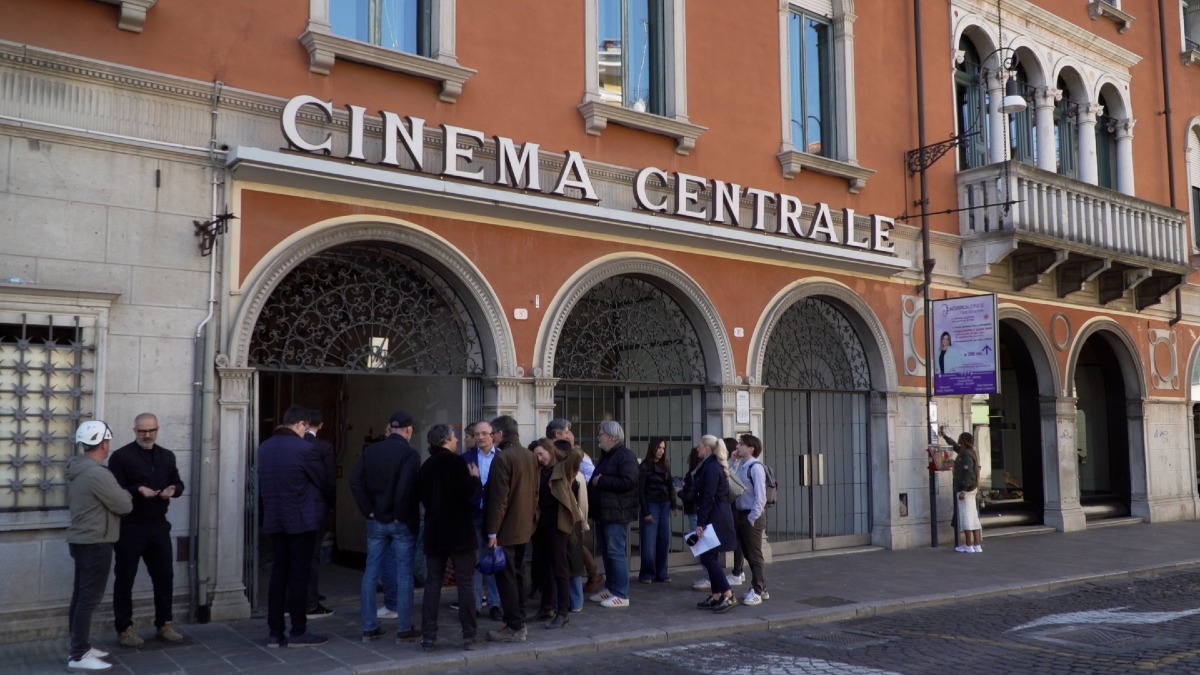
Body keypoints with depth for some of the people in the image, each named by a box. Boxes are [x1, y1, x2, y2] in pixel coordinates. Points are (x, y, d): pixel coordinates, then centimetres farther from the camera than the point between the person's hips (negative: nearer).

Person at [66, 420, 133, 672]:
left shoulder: (76, 471, 9)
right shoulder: (98, 474, -22)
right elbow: (124, 505, -18)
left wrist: (116, 494, 16)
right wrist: (125, 494, 4)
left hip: (81, 540, 10)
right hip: (95, 543, -10)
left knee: (81, 595, 14)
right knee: (90, 598, -6)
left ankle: (79, 647, 22)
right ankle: (79, 656, -4)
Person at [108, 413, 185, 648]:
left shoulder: (167, 456, 12)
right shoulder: (121, 456, -7)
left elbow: (178, 483, 15)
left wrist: (173, 489, -8)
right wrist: (138, 490, -27)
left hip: (159, 525, 5)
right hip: (130, 527, -5)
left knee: (164, 576, 10)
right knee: (125, 579, 4)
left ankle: (164, 625, 22)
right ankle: (124, 629, 15)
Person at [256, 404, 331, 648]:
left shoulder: (264, 447, 7)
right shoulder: (303, 448, -14)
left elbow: (261, 483, 14)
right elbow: (324, 481, -4)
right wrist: (319, 497, 16)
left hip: (274, 520, 6)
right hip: (301, 520, -6)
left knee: (278, 575, 9)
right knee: (298, 576, 0)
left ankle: (275, 633, 11)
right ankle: (298, 632, 6)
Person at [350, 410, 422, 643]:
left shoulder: (370, 451, 2)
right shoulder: (409, 454, -12)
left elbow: (355, 482, -4)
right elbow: (406, 488, -23)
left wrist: (368, 510, 0)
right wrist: (401, 515, -10)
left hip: (376, 521, 4)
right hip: (402, 523, -4)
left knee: (370, 573, 11)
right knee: (404, 574, 4)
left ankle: (369, 627, 15)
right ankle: (404, 628, 9)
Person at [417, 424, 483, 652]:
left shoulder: (426, 466, 9)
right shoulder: (455, 462, -11)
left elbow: (423, 497, 14)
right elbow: (467, 494, -19)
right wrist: (475, 479, -1)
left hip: (434, 532, 5)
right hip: (459, 531, -5)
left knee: (432, 584, 7)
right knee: (465, 583, 1)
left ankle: (428, 637, 6)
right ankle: (469, 636, 2)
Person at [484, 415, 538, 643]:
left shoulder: (502, 457, -17)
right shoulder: (529, 456, 8)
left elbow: (499, 497, -19)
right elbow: (535, 492, 13)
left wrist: (492, 531, -16)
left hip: (506, 529, -8)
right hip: (524, 527, 8)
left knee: (506, 577, -2)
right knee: (517, 575, 15)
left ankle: (514, 628, 1)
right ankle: (519, 622, 21)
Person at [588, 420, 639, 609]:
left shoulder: (625, 456, -12)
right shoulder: (605, 456, 19)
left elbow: (628, 482, -23)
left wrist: (601, 481, -17)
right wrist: (593, 482, 5)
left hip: (616, 512, -10)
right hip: (602, 511, 10)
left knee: (616, 552, -8)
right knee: (605, 551, 14)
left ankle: (622, 595, -4)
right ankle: (610, 588, 23)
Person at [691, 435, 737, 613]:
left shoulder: (711, 468, -15)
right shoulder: (713, 466, 16)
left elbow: (708, 498, -21)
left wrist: (700, 523, -21)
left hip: (715, 518, -10)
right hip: (718, 516, 10)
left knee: (707, 557, -7)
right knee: (710, 557, 12)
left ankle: (728, 596, -8)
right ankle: (716, 596, 16)